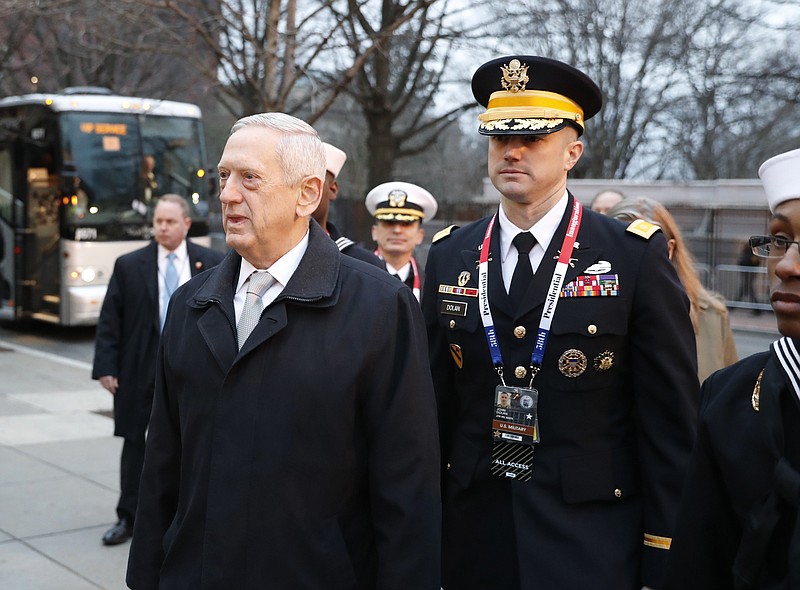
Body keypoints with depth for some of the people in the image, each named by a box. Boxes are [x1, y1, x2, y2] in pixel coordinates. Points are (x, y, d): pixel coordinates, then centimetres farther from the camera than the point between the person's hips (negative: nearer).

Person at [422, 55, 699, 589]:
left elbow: (672, 418, -6)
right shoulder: (449, 256, 4)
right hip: (474, 535, 3)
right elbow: (436, 402, 8)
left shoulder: (637, 256, -7)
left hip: (593, 546, -3)